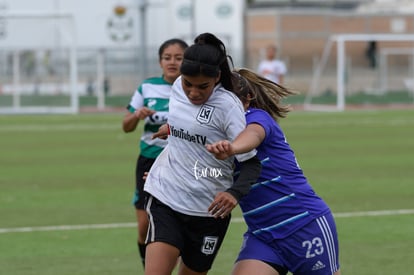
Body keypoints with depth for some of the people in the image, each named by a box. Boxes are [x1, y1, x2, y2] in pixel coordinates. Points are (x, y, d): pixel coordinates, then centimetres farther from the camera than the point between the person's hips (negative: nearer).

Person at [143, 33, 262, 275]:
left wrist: (234, 193, -34)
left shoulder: (228, 106, -15)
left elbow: (251, 163, -18)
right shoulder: (178, 88, 1)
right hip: (165, 198, 3)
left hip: (210, 208, -3)